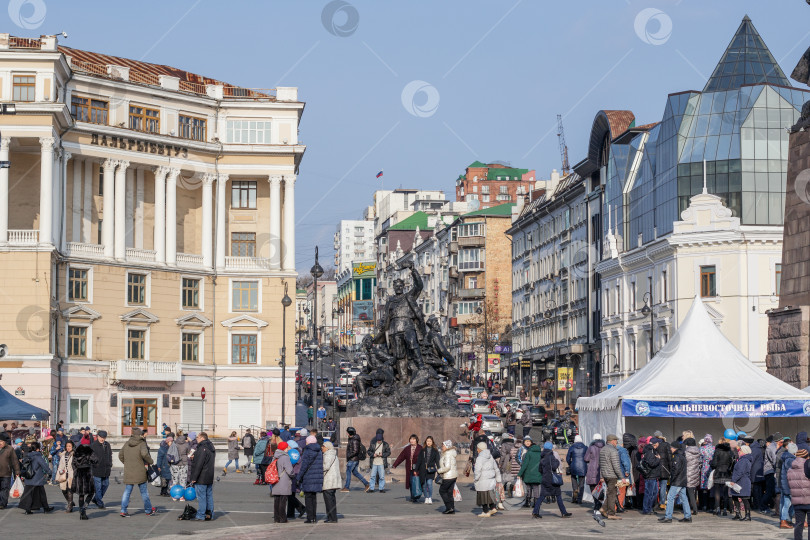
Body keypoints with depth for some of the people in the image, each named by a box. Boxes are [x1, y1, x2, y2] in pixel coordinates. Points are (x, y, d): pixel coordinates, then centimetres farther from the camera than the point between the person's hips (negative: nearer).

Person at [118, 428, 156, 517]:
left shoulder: (126, 444, 8)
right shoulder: (141, 444, -9)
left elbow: (120, 455, 14)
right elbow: (144, 453, -26)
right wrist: (150, 461, -10)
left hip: (128, 472, 4)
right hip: (139, 472, -4)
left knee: (127, 491, 8)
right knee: (144, 492, 9)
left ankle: (123, 510, -1)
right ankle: (148, 510, 18)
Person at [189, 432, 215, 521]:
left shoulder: (202, 449, -18)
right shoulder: (211, 448, 13)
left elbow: (198, 464, -21)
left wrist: (194, 478, -17)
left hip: (201, 479, -9)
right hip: (210, 477, 9)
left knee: (201, 497, -4)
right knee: (209, 496, 12)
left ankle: (201, 515, -2)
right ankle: (210, 514, 15)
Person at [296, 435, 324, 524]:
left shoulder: (307, 451, -11)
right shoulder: (319, 452, 9)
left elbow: (304, 466, -14)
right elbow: (322, 465, 12)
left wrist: (299, 477, -8)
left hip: (308, 478, -6)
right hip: (318, 477, 6)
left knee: (308, 498, 0)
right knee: (314, 498, 14)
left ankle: (310, 518, -3)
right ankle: (315, 517, 14)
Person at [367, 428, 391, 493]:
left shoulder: (385, 445, 2)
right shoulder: (373, 444, 5)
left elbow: (388, 452, 2)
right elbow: (369, 451, 10)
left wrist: (382, 454, -13)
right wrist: (373, 454, -9)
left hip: (381, 463, -1)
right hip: (374, 463, 1)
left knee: (382, 476, 0)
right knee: (372, 476, 1)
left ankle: (381, 488, 10)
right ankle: (371, 488, 7)